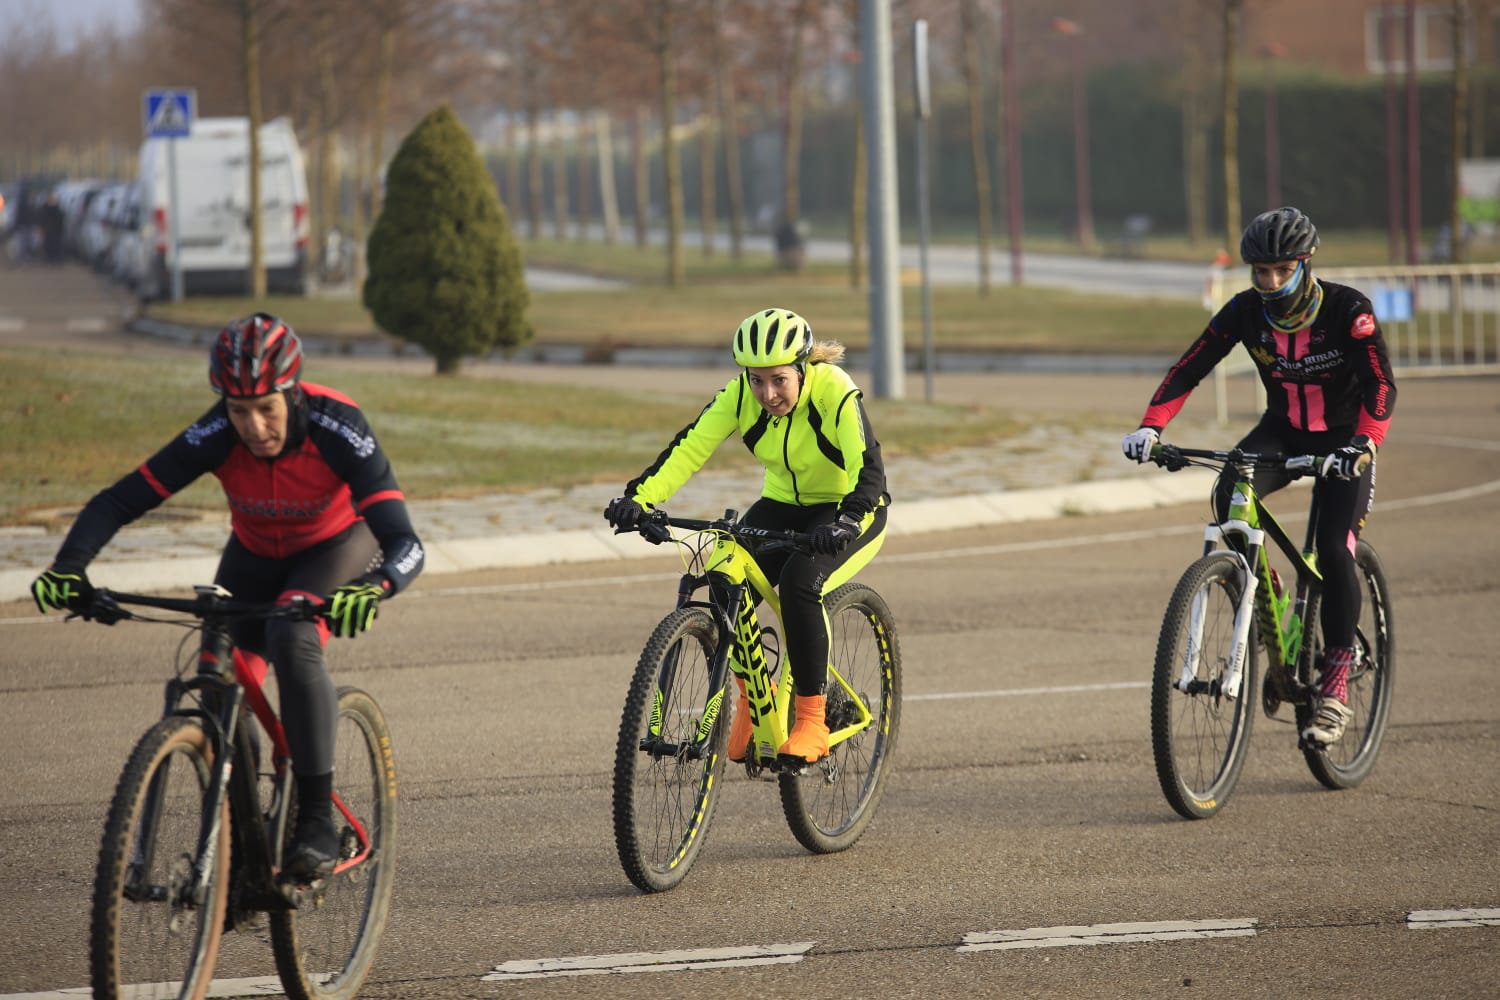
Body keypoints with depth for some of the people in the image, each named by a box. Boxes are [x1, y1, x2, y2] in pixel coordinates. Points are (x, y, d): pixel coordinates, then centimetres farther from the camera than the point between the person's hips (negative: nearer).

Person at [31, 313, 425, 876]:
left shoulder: (336, 428, -36)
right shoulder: (216, 436, -29)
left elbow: (406, 545, -42)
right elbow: (118, 502, -26)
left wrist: (372, 590, -64)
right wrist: (68, 567, -43)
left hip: (339, 545, -4)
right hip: (256, 552, 4)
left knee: (292, 639, -33)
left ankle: (317, 819, -27)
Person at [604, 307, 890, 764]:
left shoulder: (835, 393, -28)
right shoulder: (740, 394, -16)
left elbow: (868, 469, -36)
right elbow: (690, 447, -24)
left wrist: (846, 522, -55)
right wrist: (639, 498, -39)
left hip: (850, 511, -5)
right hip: (784, 504, 5)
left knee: (799, 582, -32)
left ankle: (811, 722, -22)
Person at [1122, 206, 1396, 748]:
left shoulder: (1348, 310, -23)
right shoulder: (1245, 312, -14)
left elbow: (1381, 385, -31)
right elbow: (1187, 369, -14)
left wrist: (1363, 446, -48)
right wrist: (1150, 426, -29)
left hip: (1343, 439, -3)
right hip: (1283, 432, 3)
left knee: (1334, 552, -20)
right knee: (1230, 497, -28)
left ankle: (1335, 688, -9)